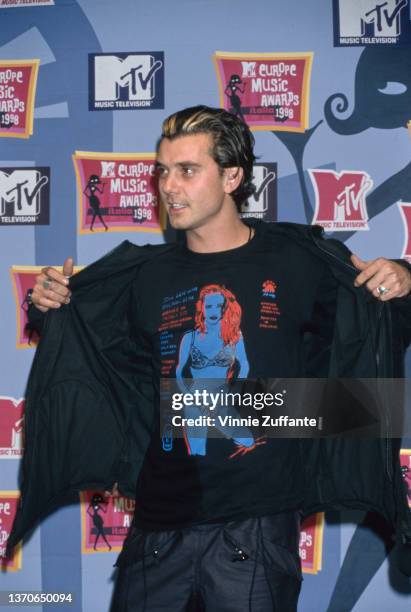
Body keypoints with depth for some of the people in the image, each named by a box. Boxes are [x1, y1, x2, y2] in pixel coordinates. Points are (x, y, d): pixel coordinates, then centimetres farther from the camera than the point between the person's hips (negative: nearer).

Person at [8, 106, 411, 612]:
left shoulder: (297, 259, -4)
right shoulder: (146, 274, 6)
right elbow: (87, 363, 18)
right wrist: (51, 309, 1)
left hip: (259, 524, -3)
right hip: (160, 522, 3)